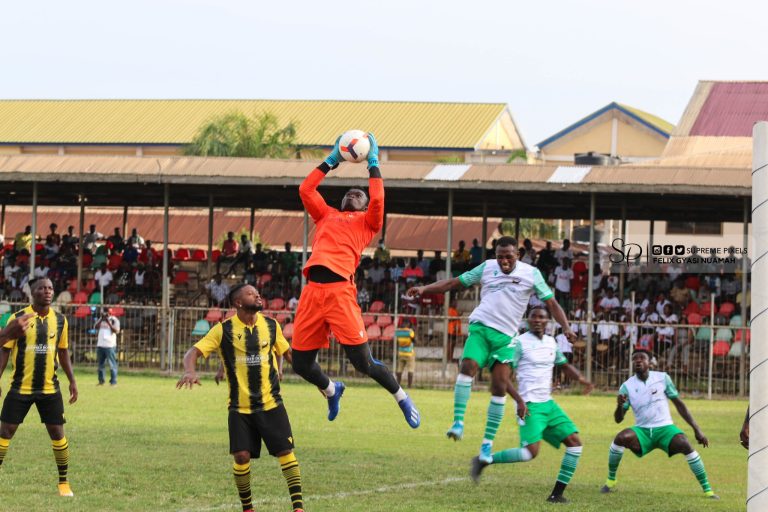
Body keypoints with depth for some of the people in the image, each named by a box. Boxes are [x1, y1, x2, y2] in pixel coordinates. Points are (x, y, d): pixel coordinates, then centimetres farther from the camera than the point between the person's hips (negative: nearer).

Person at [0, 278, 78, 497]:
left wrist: (72, 380, 11)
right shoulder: (18, 318, -7)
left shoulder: (60, 320, 4)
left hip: (49, 388, 2)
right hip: (20, 387, -2)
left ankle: (64, 482, 13)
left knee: (57, 432, 2)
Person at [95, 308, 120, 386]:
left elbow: (116, 331, -14)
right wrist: (101, 319, -8)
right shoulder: (101, 319, 14)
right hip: (100, 345, 6)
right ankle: (101, 381, 19)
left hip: (110, 345, -6)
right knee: (100, 364, 11)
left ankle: (113, 381, -5)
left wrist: (108, 322, -17)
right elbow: (96, 327, 2)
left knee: (112, 364, -7)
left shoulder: (114, 320, -3)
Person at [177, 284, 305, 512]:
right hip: (240, 407, -2)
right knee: (242, 455, -8)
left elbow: (286, 351, 21)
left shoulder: (271, 325, 3)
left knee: (285, 451, -6)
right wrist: (190, 371, -30)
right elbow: (193, 351, -11)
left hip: (271, 403, 2)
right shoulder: (224, 330, -6)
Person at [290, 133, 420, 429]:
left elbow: (377, 199, -1)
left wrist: (373, 163, 9)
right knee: (301, 363, 5)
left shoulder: (366, 221, 16)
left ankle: (401, 398, 16)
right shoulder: (326, 216, 28)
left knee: (363, 363, -9)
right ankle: (331, 391, 36)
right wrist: (331, 161, 28)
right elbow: (305, 190, 25)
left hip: (340, 290, -5)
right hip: (313, 290, 5)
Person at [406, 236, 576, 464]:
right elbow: (454, 282, 14)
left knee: (500, 387, -8)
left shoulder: (531, 274, 6)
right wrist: (424, 289, 4)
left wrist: (566, 328, -6)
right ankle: (458, 422, -29)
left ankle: (487, 444, -2)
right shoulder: (487, 268, 10)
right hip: (480, 328, 0)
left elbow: (551, 302, 7)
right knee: (468, 366, -26)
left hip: (505, 337, 0)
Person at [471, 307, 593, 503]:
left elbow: (565, 365, 28)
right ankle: (484, 461, -5)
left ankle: (557, 494, 2)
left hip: (548, 404, 8)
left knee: (574, 442, -1)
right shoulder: (520, 343, -9)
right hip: (531, 405, -8)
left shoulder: (551, 342, 12)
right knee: (531, 452, -22)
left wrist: (581, 379, 8)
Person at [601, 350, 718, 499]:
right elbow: (618, 419, -2)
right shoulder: (627, 386, 0)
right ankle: (611, 481, -10)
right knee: (620, 438, -30)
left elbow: (679, 404, 5)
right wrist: (619, 405, -26)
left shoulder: (662, 378, -1)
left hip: (665, 428, -1)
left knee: (685, 445, -30)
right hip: (642, 431, 1)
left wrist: (696, 429, 2)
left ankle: (707, 490, -19)